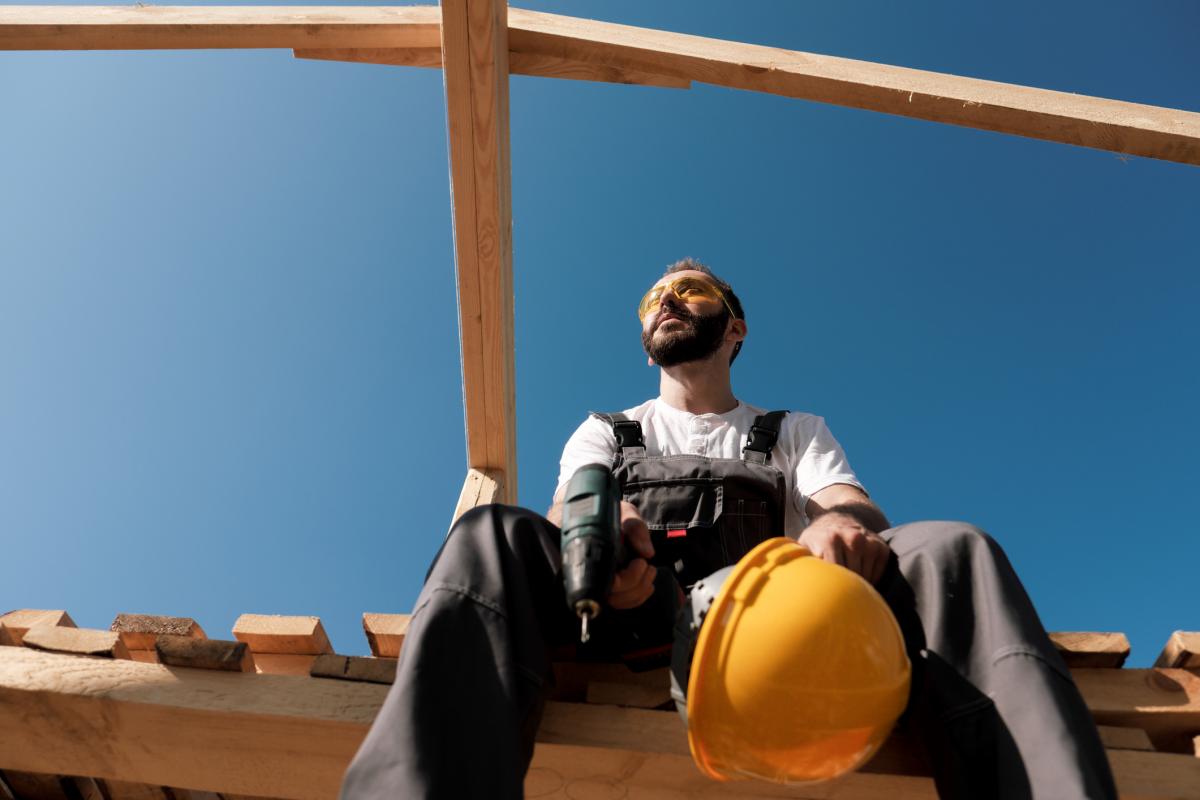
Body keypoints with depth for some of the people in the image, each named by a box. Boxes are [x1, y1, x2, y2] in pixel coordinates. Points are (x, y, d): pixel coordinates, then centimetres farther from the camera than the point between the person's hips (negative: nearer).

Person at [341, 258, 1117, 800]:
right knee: (493, 535, -31)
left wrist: (846, 526, -21)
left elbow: (867, 515, 8)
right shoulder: (605, 431, 27)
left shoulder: (795, 433, 26)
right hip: (622, 617, 0)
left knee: (951, 548, -24)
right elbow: (568, 515, 6)